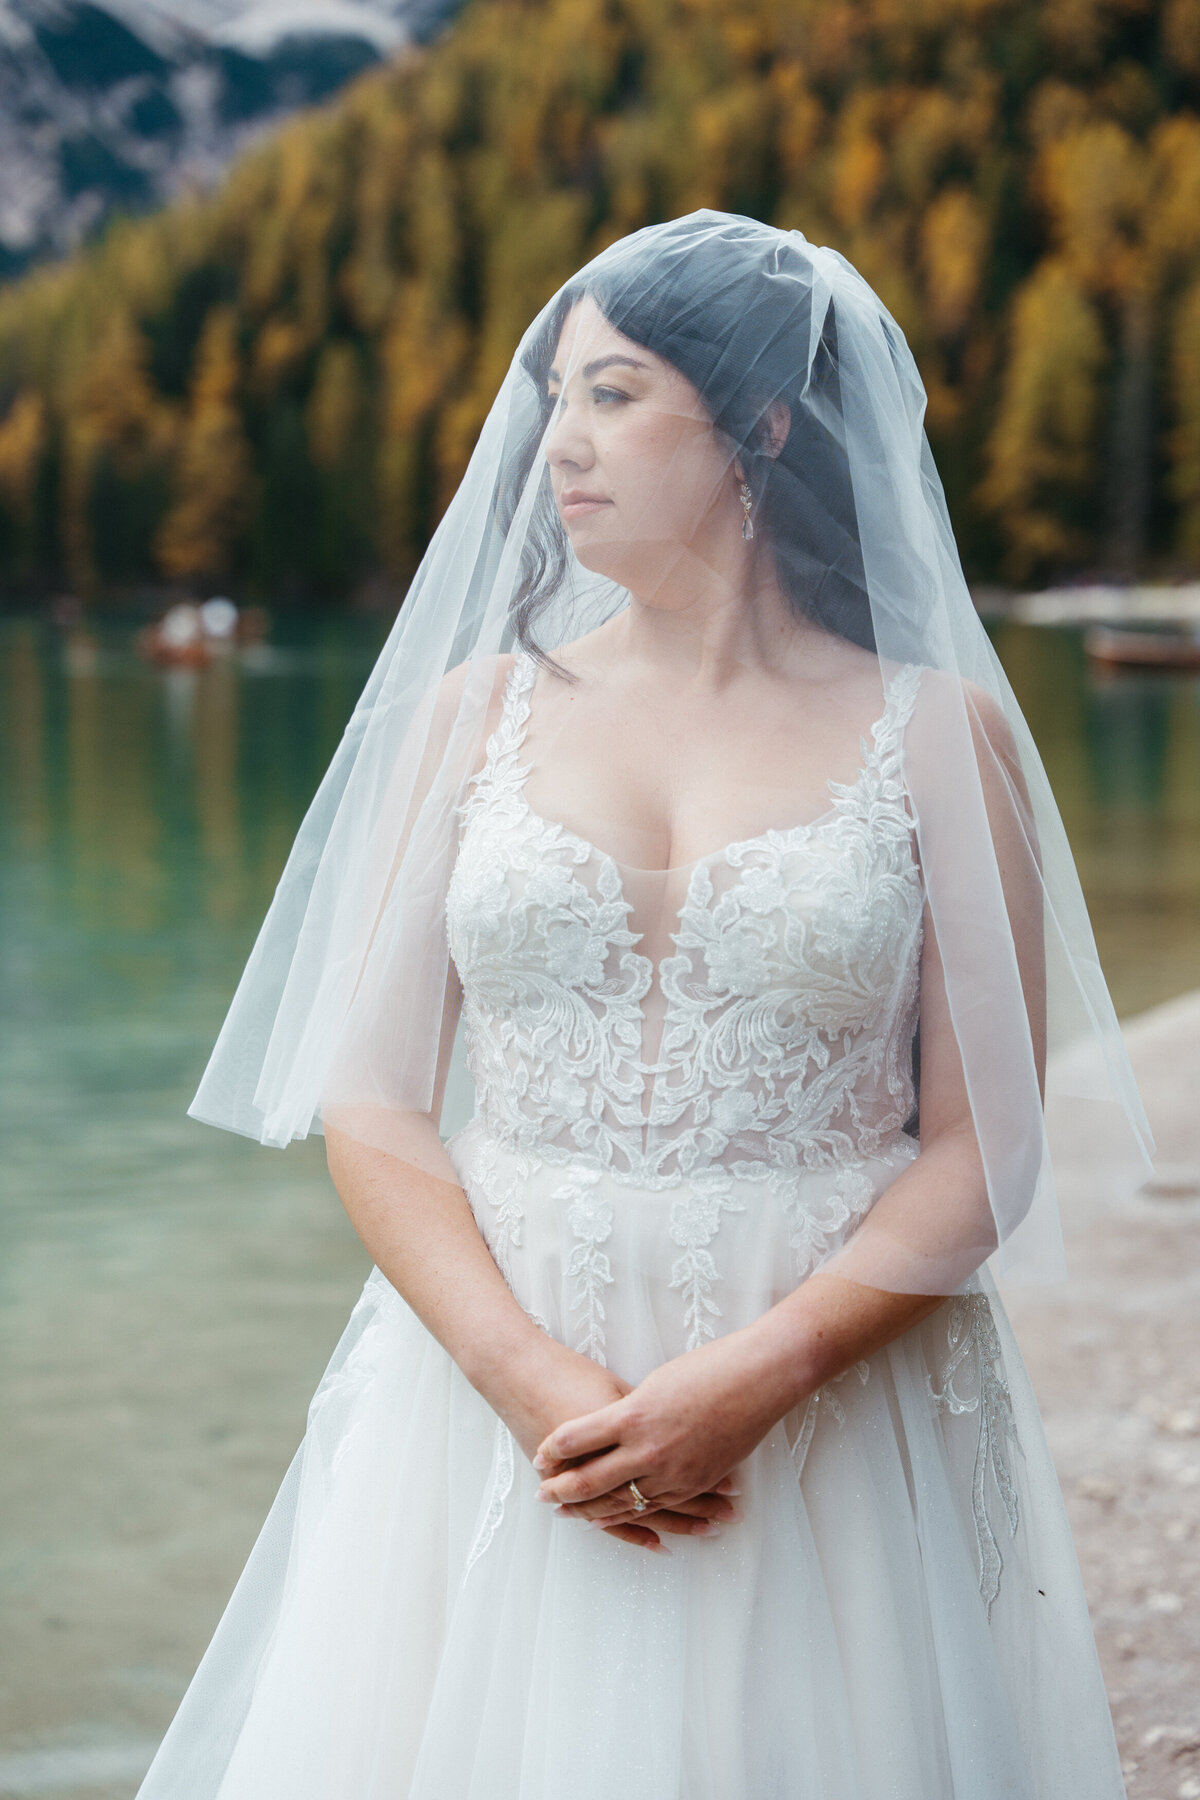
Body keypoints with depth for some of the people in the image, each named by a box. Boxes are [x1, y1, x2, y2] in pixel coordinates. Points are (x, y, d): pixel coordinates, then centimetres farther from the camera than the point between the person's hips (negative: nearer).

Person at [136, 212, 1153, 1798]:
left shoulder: (935, 731, -1)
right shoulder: (477, 709, 5)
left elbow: (984, 1148, -4)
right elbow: (368, 1098, 1)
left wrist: (753, 1381, -16)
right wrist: (530, 1377, -13)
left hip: (842, 1411, -1)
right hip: (495, 1386, 2)